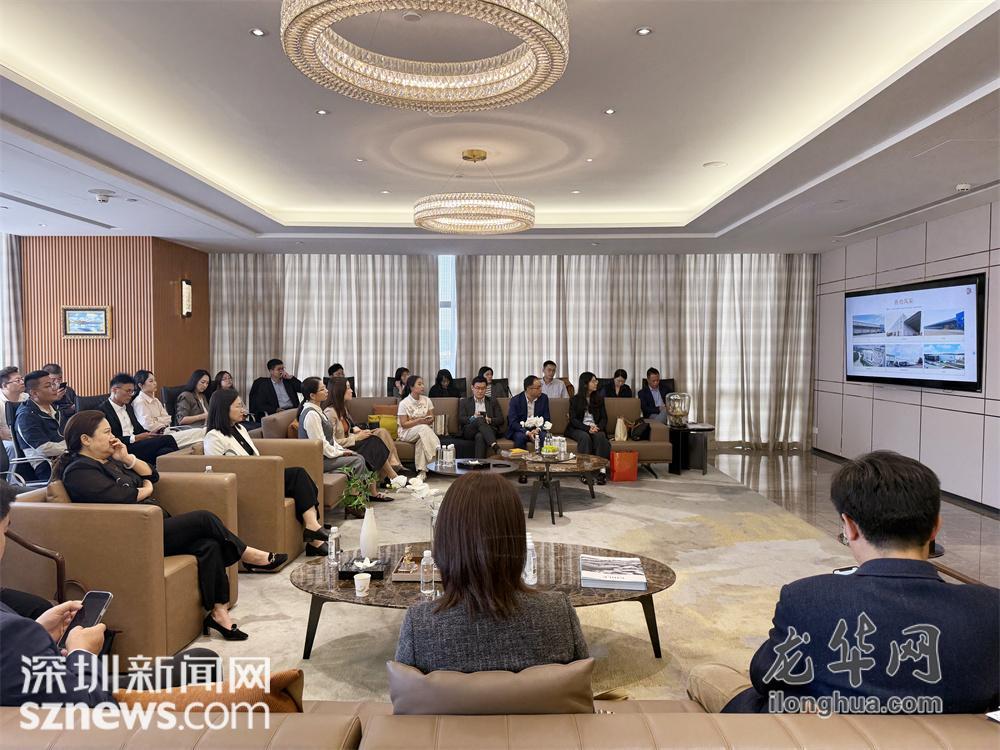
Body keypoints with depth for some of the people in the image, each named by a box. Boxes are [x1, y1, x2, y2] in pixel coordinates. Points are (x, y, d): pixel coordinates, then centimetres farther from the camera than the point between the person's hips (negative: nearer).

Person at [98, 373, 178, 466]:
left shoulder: (128, 406, 19)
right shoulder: (103, 410, -7)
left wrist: (149, 434, 1)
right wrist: (135, 438, -16)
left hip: (137, 442, 7)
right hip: (124, 448, -7)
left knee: (165, 451, -26)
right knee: (168, 440, -24)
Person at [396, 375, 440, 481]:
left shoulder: (427, 400, 7)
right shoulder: (404, 403, -6)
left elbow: (432, 418, 8)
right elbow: (404, 424, -10)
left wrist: (429, 420, -17)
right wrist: (419, 421, -23)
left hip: (425, 430, 3)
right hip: (407, 433, -3)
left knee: (421, 441, -35)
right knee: (423, 429, -36)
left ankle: (422, 471, -35)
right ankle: (438, 452, -40)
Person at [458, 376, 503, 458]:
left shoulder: (493, 401, 21)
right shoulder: (464, 402, 19)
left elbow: (501, 420, 11)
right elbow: (460, 420, 4)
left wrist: (490, 420, -11)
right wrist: (473, 418, -17)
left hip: (489, 430, 1)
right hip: (469, 432, -1)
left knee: (480, 436, -38)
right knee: (480, 419, -36)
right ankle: (495, 446, -55)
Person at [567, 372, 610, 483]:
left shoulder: (599, 398, 13)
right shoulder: (575, 400, 4)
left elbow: (604, 418, 8)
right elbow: (573, 420, -5)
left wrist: (598, 427, -15)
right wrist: (588, 428, -21)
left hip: (596, 428, 2)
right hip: (579, 429, -2)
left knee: (600, 436, -33)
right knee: (585, 437, -36)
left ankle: (601, 471, -40)